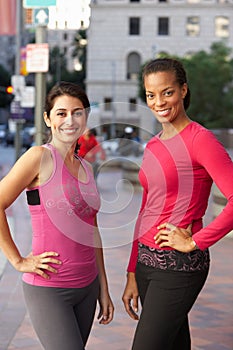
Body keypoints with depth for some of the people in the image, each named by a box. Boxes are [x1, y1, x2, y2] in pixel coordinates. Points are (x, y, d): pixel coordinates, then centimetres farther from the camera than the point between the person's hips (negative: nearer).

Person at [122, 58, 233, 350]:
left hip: (178, 266, -7)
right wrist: (132, 274, 15)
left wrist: (195, 242, -16)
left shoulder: (200, 139, -11)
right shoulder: (153, 145, 12)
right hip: (147, 261, 8)